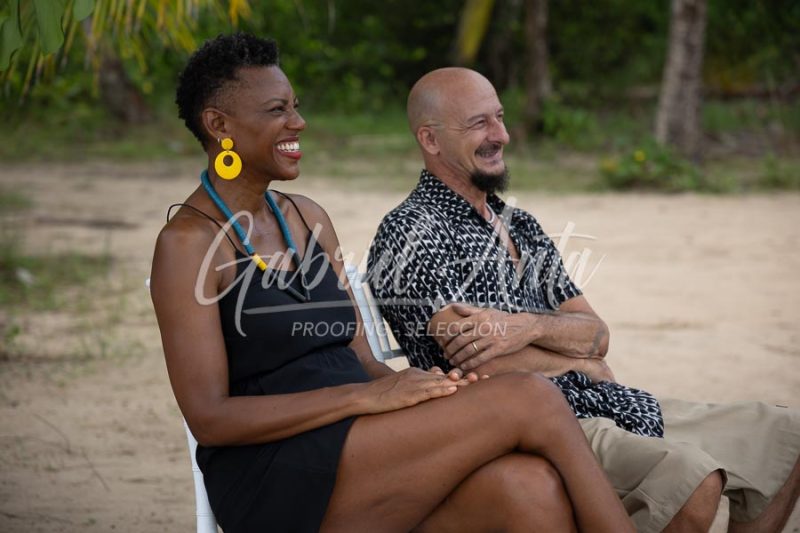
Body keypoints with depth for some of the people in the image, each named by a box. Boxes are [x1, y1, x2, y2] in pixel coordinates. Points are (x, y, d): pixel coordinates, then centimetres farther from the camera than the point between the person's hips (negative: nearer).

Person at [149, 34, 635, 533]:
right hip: (277, 484, -6)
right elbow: (209, 418, -12)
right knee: (531, 400, -21)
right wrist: (366, 396, -18)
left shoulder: (307, 218, 18)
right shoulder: (188, 242, -4)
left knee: (532, 485, -26)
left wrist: (421, 387, -8)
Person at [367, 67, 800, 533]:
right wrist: (580, 360, 0)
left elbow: (598, 334, 10)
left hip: (599, 406, 9)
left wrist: (530, 327, -12)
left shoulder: (521, 226, 20)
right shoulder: (411, 232, -6)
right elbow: (482, 365, -17)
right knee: (692, 480, -33)